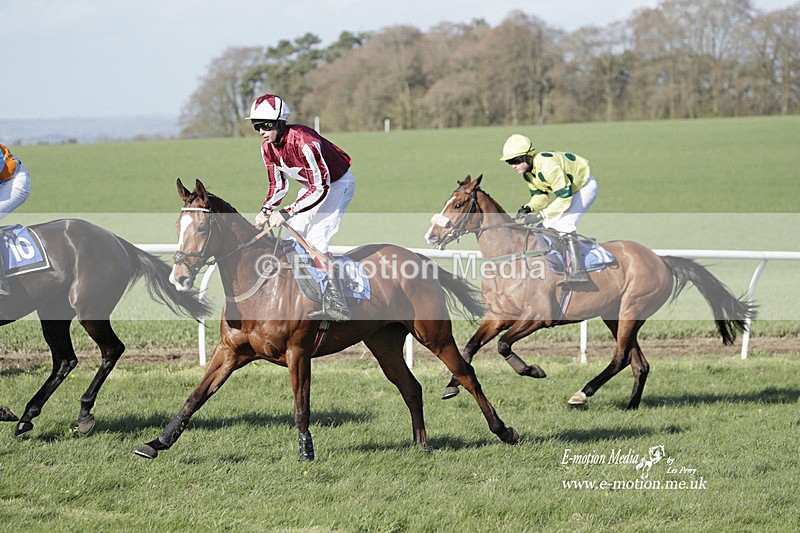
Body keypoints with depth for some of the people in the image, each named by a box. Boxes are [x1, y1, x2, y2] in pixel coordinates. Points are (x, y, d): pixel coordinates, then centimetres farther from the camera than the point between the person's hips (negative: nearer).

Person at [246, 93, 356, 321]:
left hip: (338, 183, -9)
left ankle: (335, 304, -26)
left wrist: (286, 212, -37)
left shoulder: (304, 142, -35)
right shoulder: (268, 148, -9)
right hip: (313, 185, 9)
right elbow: (278, 186, 3)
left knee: (315, 238, -21)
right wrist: (266, 210, -17)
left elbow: (321, 189, -33)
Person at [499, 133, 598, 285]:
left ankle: (578, 270, -34)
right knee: (549, 225, 7)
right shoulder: (527, 171, -8)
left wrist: (540, 215, -37)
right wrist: (529, 208, -19)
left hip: (586, 187, -10)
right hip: (563, 189, 10)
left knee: (564, 224, -27)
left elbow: (565, 198, -37)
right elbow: (540, 194, 3)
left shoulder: (547, 166, -37)